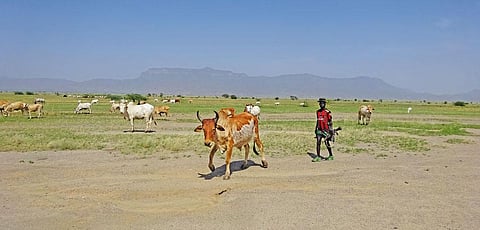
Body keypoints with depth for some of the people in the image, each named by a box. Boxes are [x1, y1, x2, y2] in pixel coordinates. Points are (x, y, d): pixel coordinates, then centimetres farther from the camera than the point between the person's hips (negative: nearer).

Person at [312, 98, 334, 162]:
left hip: (326, 130, -5)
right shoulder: (318, 111, 10)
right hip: (319, 130, 5)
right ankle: (318, 157, 0)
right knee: (318, 143, -3)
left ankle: (331, 156, 20)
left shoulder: (327, 112, -9)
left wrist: (331, 131, -11)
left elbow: (330, 122, -8)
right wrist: (316, 128, 18)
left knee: (327, 143, 4)